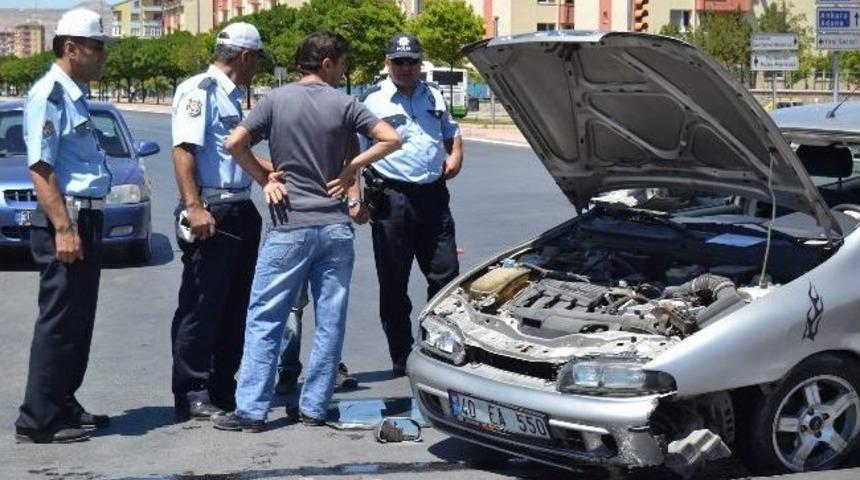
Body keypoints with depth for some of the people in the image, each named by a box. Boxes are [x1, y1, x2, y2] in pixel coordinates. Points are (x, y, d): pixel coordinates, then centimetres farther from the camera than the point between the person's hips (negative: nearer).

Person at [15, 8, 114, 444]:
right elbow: (40, 168, -20)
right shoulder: (49, 95, -14)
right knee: (58, 322, -6)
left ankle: (63, 406, 24)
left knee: (79, 321, 14)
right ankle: (38, 421, 0)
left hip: (86, 218, 10)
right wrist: (63, 228, -25)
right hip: (65, 219, -10)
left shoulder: (75, 96, 15)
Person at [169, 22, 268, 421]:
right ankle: (191, 397, 2)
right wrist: (194, 207, -26)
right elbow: (183, 149, -19)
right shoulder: (199, 90, -10)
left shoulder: (232, 96, 17)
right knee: (200, 309, -4)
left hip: (240, 212, 10)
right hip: (210, 214, -10)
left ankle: (223, 389, 23)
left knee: (234, 307, 14)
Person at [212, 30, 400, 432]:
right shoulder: (344, 105, 0)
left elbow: (235, 143, -8)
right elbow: (391, 140, -3)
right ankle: (313, 407, 11)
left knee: (264, 319, 3)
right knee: (330, 321, 9)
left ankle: (250, 409, 0)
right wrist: (352, 167, 2)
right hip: (335, 226, 1)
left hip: (289, 228, -1)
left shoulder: (276, 100, -2)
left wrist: (264, 179, 3)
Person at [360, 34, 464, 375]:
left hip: (433, 195, 5)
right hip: (392, 198, -4)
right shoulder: (373, 101, -3)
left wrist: (455, 155, 8)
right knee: (394, 285, 3)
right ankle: (402, 360, 11)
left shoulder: (433, 96, 14)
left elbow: (451, 133, 30)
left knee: (445, 275, 6)